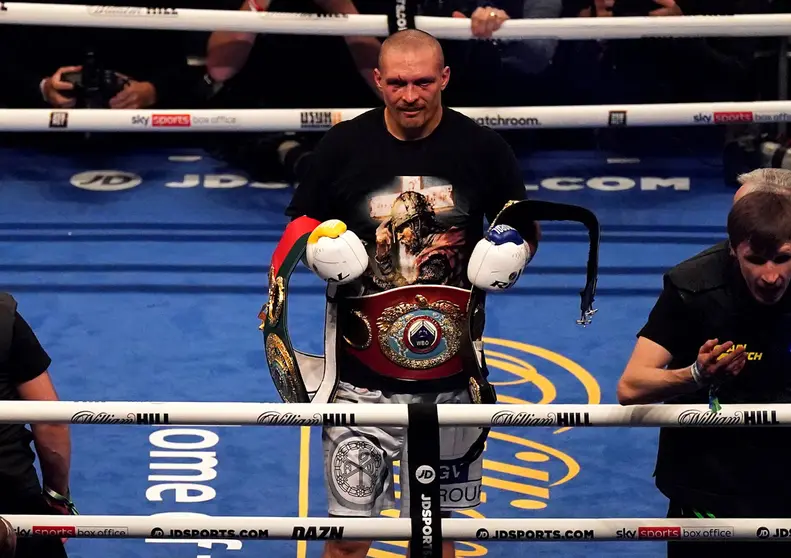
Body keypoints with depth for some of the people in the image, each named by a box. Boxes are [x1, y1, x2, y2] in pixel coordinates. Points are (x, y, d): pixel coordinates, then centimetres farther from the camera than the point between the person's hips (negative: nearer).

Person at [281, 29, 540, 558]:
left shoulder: (482, 148, -1)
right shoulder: (343, 146, -2)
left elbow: (527, 227, 11)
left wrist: (514, 249, -11)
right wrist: (321, 250, -14)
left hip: (449, 373, 1)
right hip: (361, 373, -1)